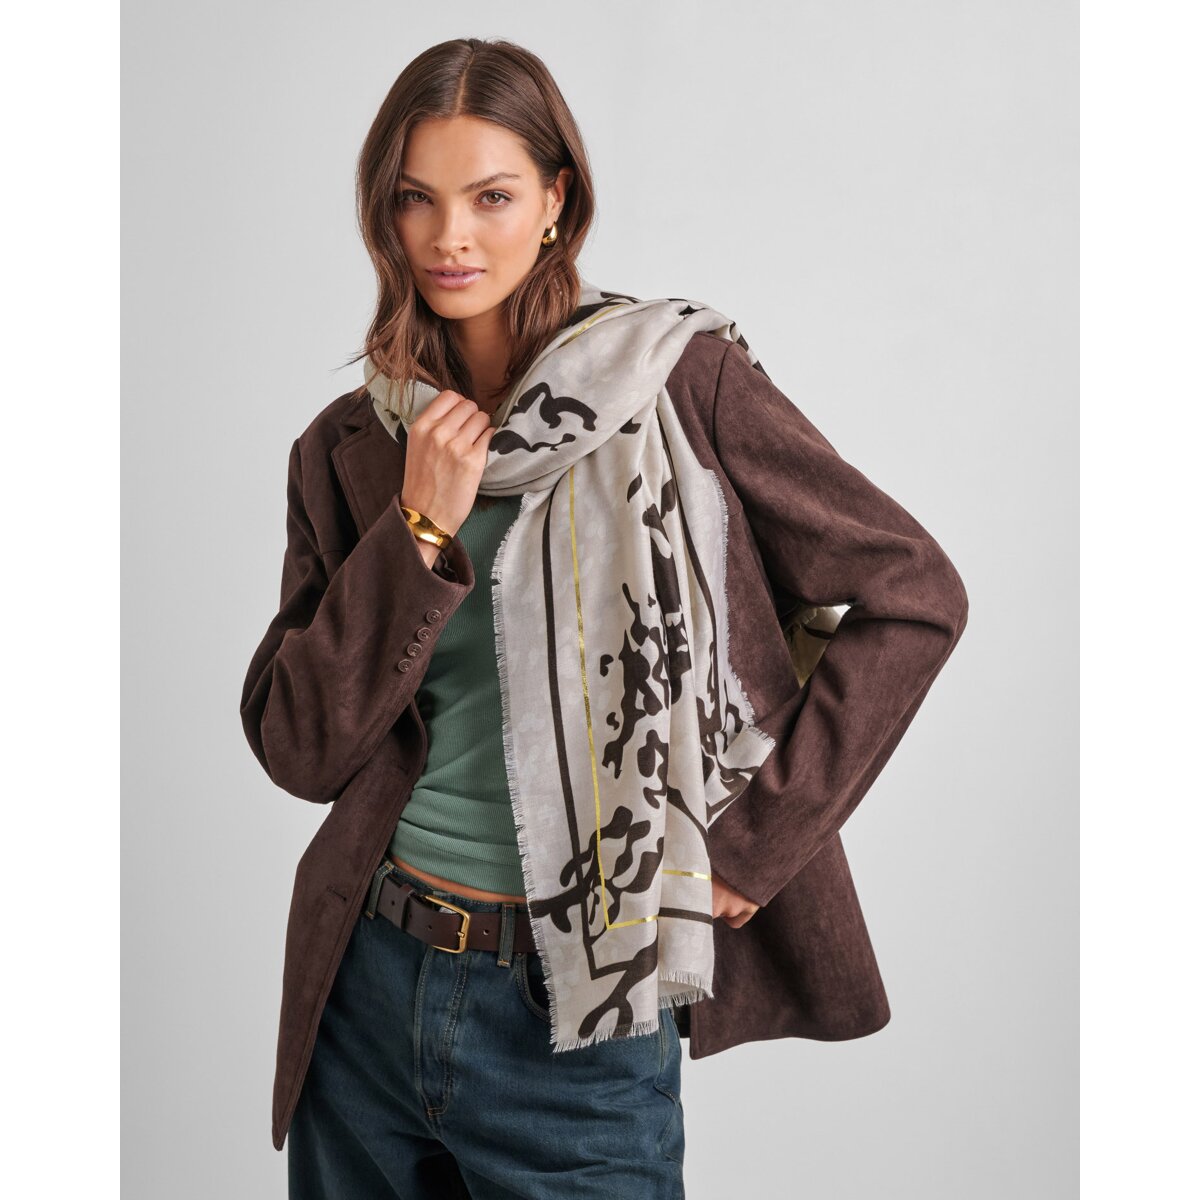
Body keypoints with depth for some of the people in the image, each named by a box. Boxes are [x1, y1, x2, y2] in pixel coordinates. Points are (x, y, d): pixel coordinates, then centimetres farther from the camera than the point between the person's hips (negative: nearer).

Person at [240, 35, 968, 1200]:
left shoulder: (676, 379, -9)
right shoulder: (346, 447, 2)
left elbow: (914, 590, -9)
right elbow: (296, 746, -2)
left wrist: (759, 842, -9)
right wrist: (420, 533, -14)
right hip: (367, 985, 4)